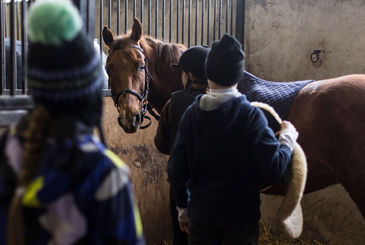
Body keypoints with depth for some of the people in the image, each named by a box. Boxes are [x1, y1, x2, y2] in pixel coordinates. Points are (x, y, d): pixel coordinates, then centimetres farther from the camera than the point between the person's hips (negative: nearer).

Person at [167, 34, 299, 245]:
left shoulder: (192, 114, -6)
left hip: (201, 216, 3)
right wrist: (288, 139, -3)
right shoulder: (250, 115, -16)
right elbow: (273, 170, -21)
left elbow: (176, 169, -4)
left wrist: (183, 207, 11)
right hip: (241, 217, -2)